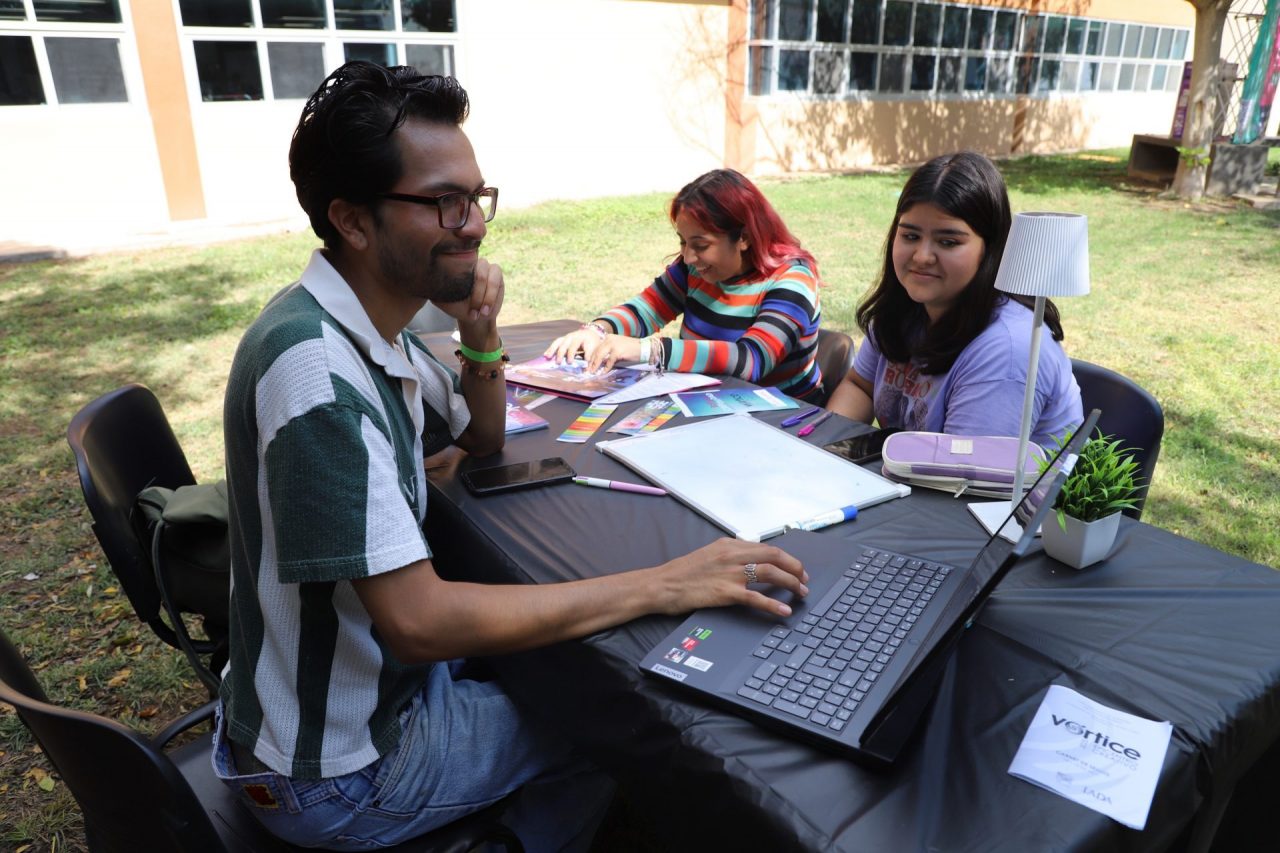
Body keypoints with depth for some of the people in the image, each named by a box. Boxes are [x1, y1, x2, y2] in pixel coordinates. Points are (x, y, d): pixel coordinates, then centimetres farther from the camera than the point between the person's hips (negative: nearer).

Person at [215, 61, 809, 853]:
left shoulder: (371, 325, -3)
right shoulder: (314, 367, -33)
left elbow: (483, 439, 11)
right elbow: (416, 621, -35)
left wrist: (481, 334, -10)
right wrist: (660, 585, -31)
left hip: (381, 661, 8)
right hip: (339, 767, -7)